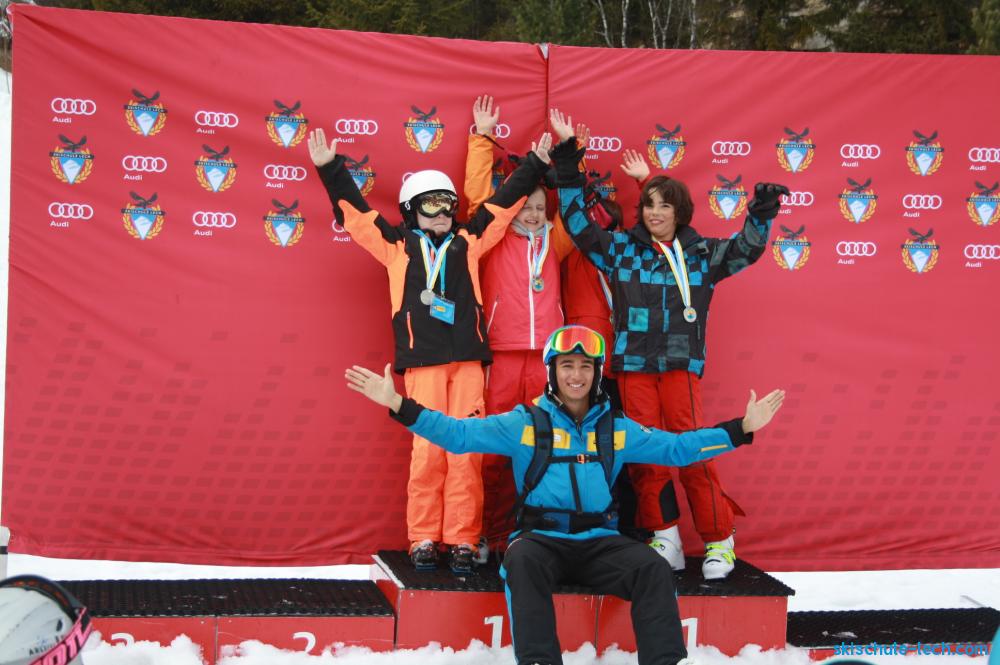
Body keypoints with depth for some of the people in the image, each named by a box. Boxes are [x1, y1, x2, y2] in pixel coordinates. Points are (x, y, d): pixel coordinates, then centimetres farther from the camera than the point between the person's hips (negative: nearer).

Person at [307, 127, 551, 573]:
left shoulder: (468, 242, 16)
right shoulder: (398, 246, 11)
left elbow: (504, 202, 21)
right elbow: (355, 209, 11)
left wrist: (535, 164, 22)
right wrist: (330, 167, 6)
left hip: (468, 358, 2)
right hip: (422, 360, -2)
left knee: (465, 450, -3)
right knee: (427, 448, -6)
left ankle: (462, 540, 2)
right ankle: (423, 540, 3)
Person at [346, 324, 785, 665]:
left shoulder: (616, 429, 13)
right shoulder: (524, 423, 5)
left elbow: (675, 447, 15)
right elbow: (459, 434, -3)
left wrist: (742, 429, 10)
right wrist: (398, 405, -14)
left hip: (599, 541, 2)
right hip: (540, 538, -2)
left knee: (654, 569, -24)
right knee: (523, 563, -36)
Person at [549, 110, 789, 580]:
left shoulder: (701, 254, 10)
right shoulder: (621, 250, 8)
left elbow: (746, 248, 6)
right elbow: (578, 223, 6)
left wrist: (762, 211, -10)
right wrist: (566, 160, 2)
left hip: (681, 365, -1)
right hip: (633, 364, 1)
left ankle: (719, 541, 3)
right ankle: (665, 541, 7)